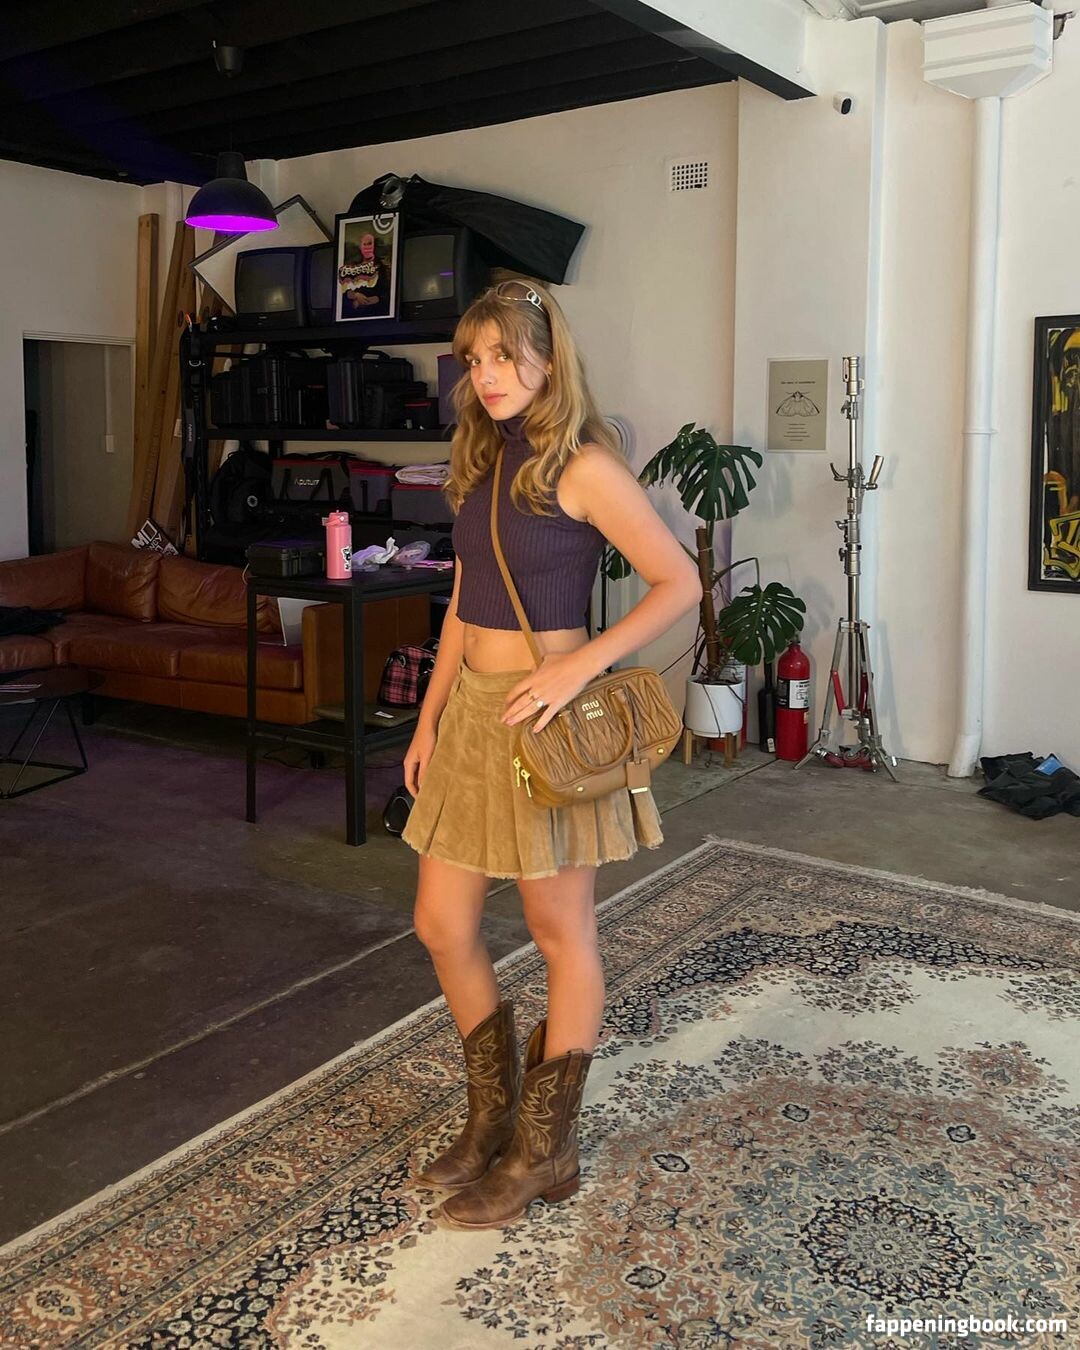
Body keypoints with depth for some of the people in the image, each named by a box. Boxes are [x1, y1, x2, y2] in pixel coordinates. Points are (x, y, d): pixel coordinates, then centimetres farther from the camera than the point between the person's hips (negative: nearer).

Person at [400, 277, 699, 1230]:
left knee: (562, 932, 7)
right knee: (441, 925, 11)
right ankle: (494, 1121, 32)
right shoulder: (480, 462, 12)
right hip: (471, 711, 8)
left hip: (543, 716, -8)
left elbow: (679, 583, -13)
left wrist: (579, 668, -21)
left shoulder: (582, 466, -11)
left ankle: (543, 1154, 22)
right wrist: (430, 718, 12)